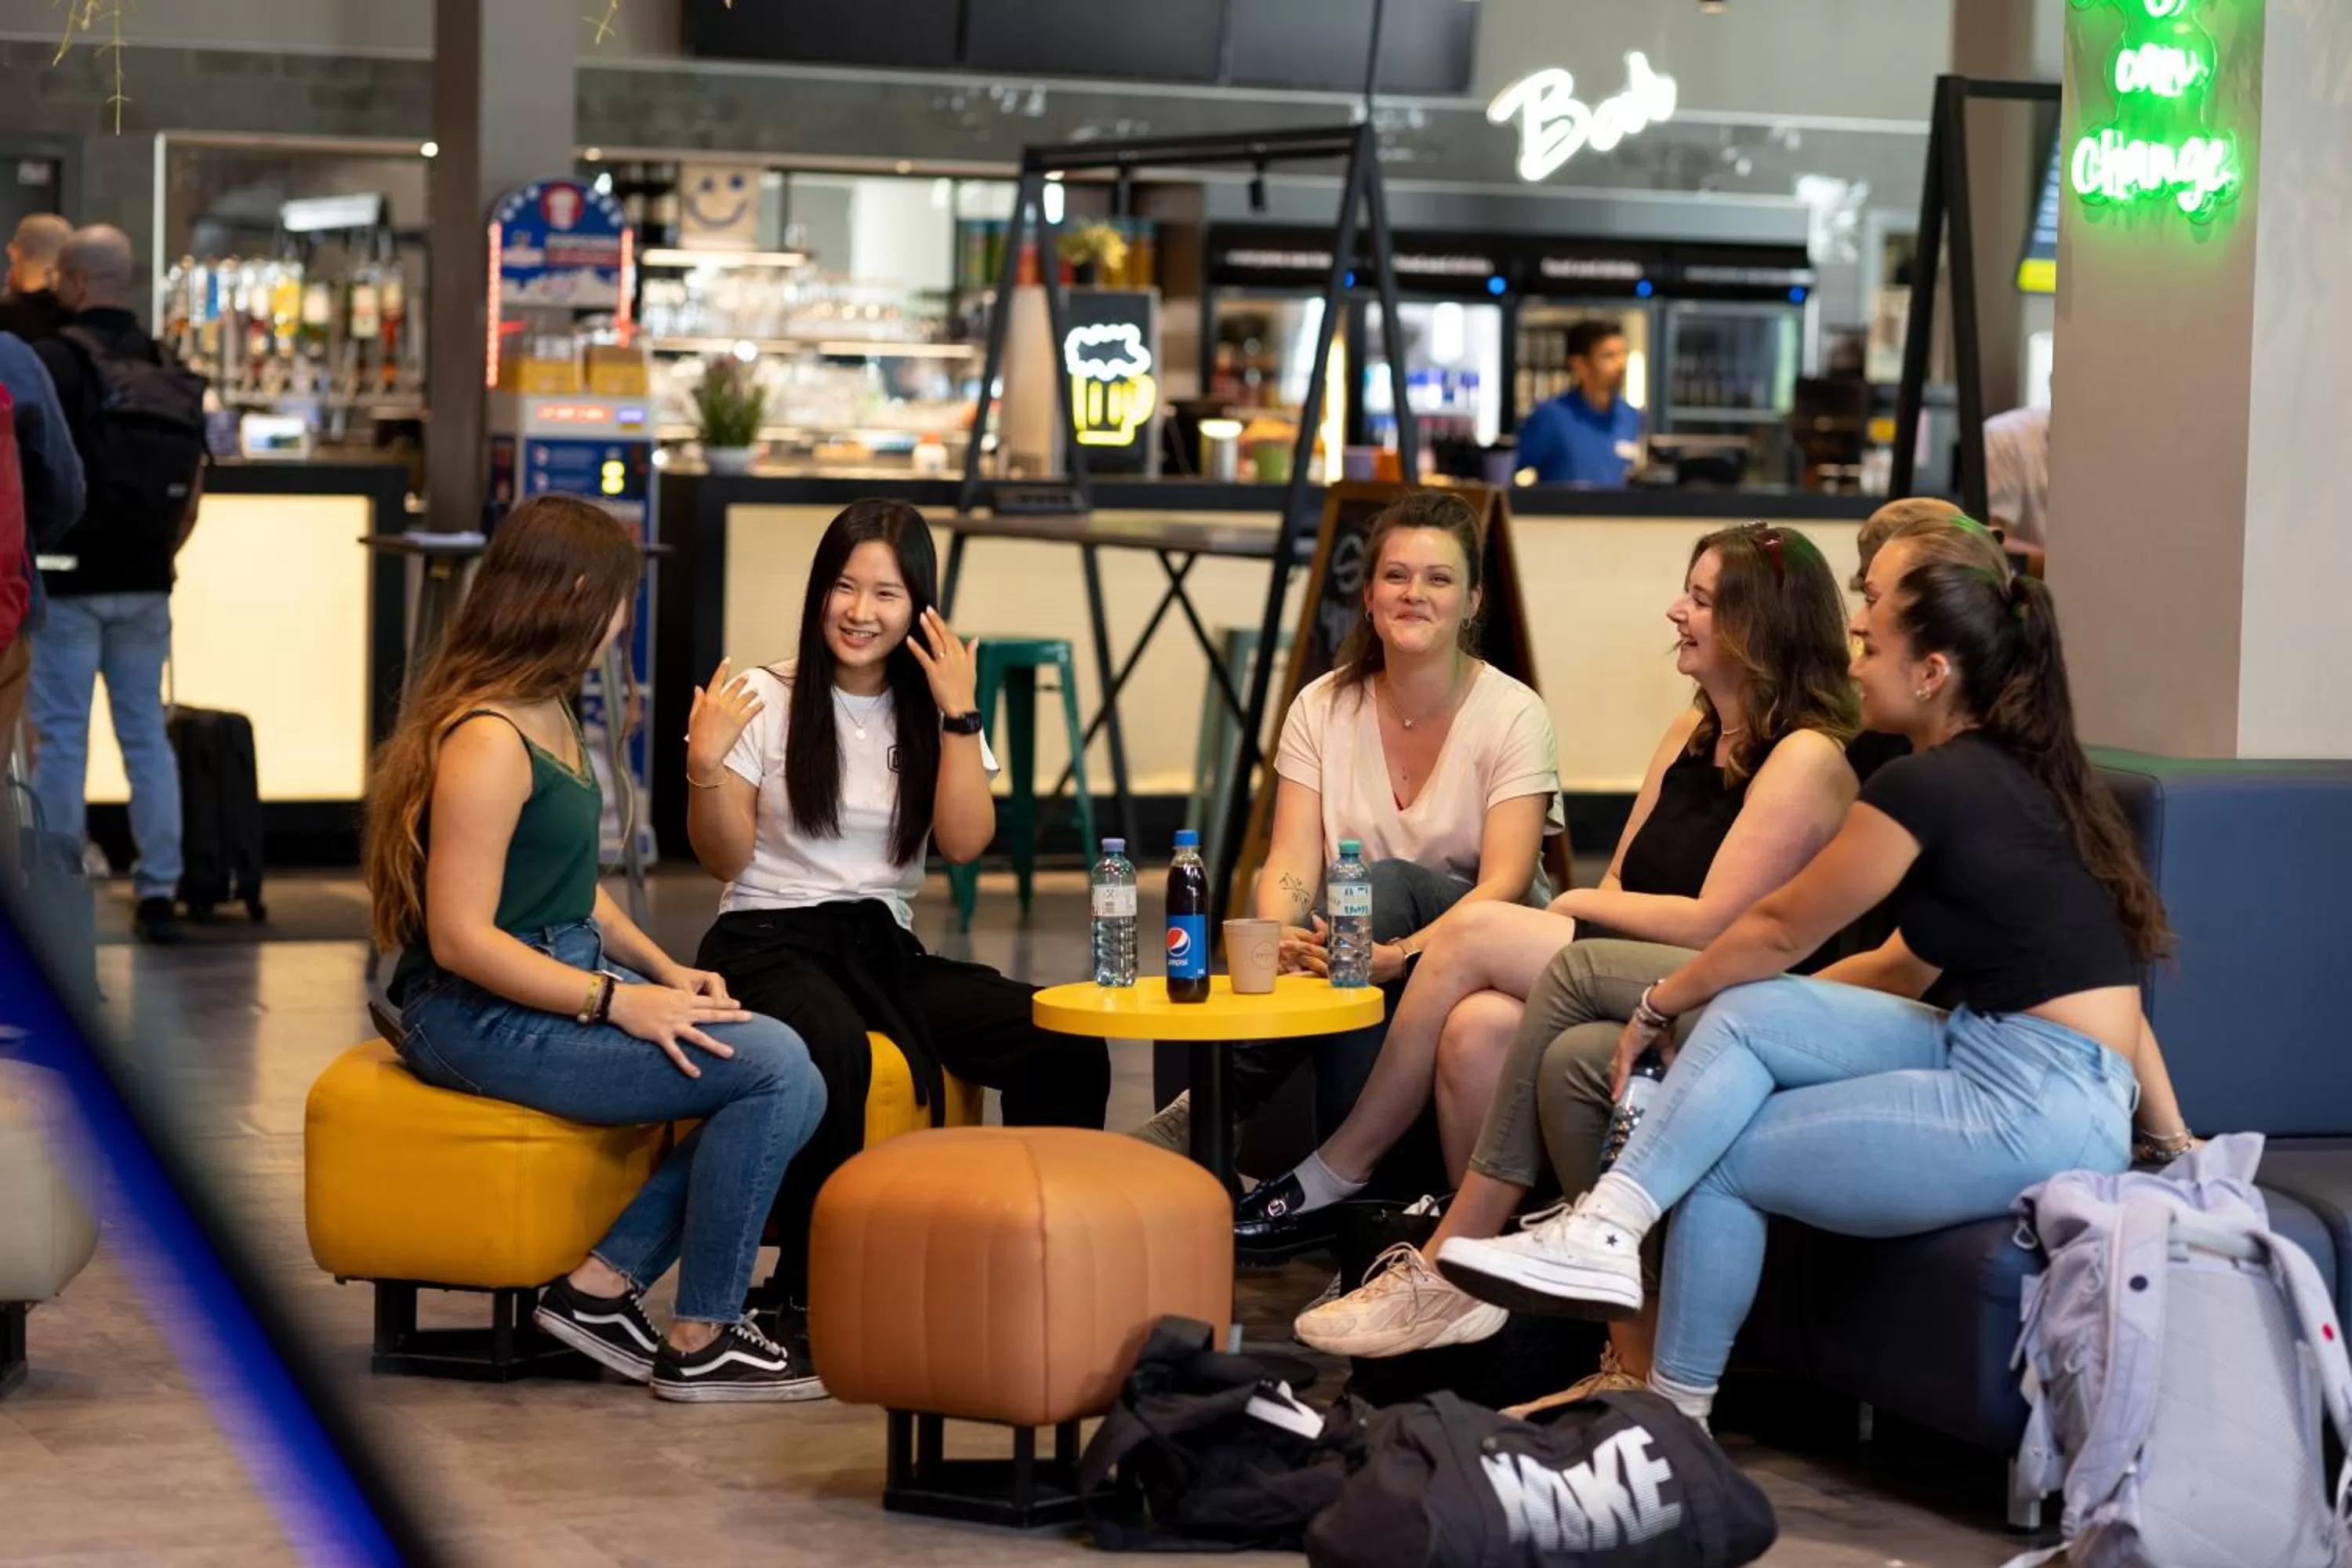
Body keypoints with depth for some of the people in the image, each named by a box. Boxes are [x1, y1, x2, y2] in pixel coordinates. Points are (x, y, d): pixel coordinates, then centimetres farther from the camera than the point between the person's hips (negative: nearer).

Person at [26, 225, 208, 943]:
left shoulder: (55, 359, -10)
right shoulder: (173, 373, 9)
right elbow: (192, 500, 12)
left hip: (68, 580, -5)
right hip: (146, 586, 5)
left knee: (61, 736, 0)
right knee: (147, 734, 9)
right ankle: (159, 890, 8)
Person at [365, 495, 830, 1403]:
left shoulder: (550, 714, 13)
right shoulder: (488, 742, -19)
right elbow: (460, 937, -23)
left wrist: (664, 970, 7)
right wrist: (619, 1002, -21)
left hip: (563, 976, 10)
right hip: (482, 1016, -10)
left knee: (778, 1064, -6)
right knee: (775, 1071, -19)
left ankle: (602, 1286, -2)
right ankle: (700, 1344, -8)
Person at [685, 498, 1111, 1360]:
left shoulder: (931, 711, 11)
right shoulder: (765, 701, 1)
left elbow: (965, 843, -4)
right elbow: (726, 860, -2)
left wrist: (959, 714, -9)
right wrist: (705, 766, -18)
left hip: (886, 947, 4)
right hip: (770, 942, -4)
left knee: (1065, 1039, -20)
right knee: (836, 1051, -40)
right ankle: (805, 1286, -25)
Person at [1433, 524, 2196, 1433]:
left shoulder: (1928, 786, -14)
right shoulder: (2020, 776, 14)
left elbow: (1779, 932, -2)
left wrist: (1660, 1006, 14)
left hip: (2032, 1110, -10)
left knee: (1721, 1160, -2)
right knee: (1743, 1013, 2)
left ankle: (1675, 1418, 7)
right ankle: (1604, 1232, -2)